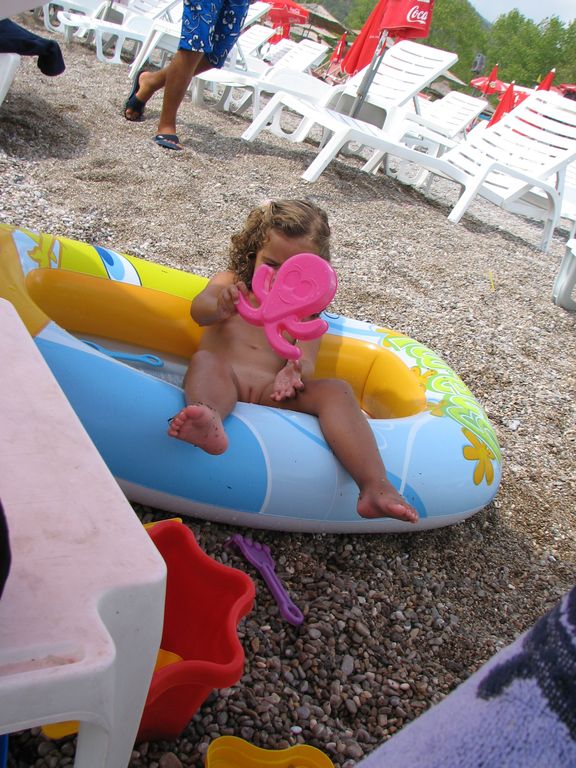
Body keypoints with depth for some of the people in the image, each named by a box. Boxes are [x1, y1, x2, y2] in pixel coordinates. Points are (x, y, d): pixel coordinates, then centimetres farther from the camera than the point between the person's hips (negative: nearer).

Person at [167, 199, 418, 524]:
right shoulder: (231, 283, 20)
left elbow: (306, 363, 5)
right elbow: (199, 311, -2)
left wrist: (296, 373, -23)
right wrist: (219, 307, -30)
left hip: (270, 394, 1)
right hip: (222, 386, 0)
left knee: (336, 390, -23)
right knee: (205, 360, -32)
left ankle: (375, 487, -41)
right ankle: (210, 420, -67)